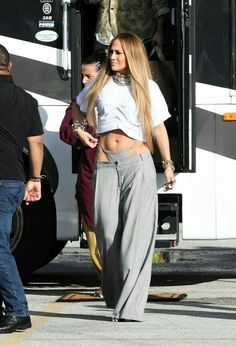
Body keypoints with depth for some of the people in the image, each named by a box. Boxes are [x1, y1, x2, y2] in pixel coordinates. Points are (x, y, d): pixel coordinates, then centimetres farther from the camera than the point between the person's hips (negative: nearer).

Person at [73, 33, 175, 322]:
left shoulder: (147, 88, 7)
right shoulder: (100, 85, 12)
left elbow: (159, 127, 10)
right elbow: (78, 109, 28)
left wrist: (168, 164, 8)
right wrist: (80, 131, 11)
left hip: (137, 163, -2)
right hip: (106, 165, 3)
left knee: (136, 234, -8)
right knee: (107, 230, -1)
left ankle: (130, 306, -11)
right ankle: (115, 296, 14)